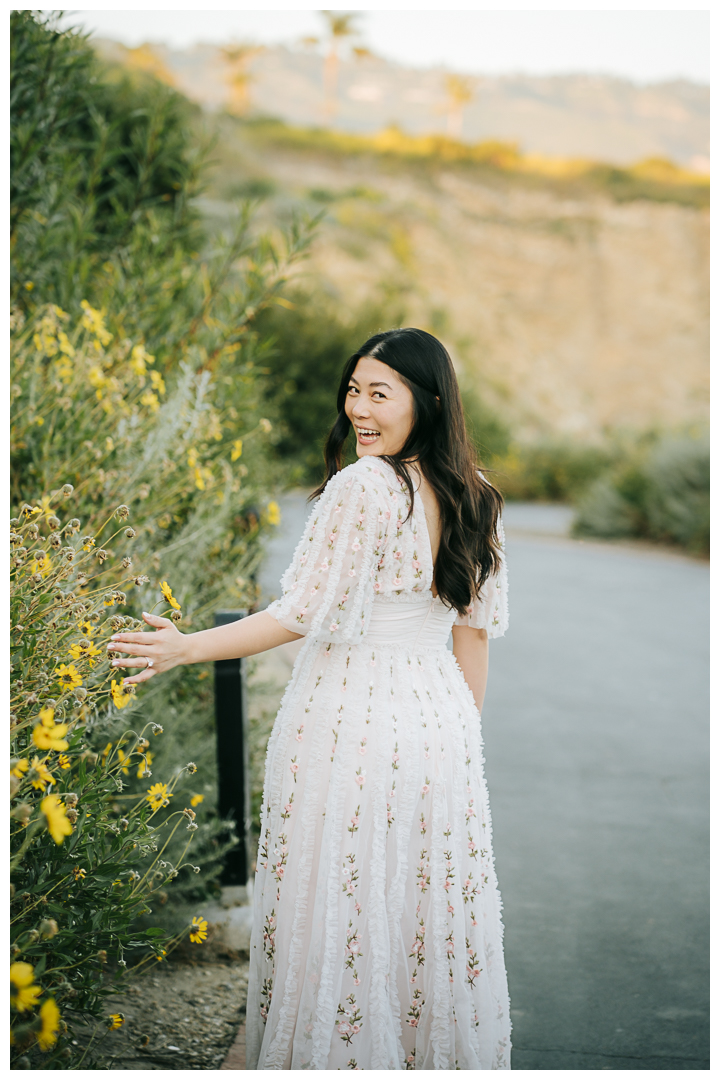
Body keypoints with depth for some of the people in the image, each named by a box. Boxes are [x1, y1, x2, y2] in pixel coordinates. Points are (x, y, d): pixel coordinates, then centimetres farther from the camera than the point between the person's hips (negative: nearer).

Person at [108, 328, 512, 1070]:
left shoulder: (362, 487, -16)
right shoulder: (474, 499, 6)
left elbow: (305, 613, -17)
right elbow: (476, 631, 10)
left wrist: (188, 648, -11)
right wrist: (460, 739, 18)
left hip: (348, 726, -7)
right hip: (439, 722, 7)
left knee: (339, 912, 6)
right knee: (434, 908, 15)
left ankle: (341, 1053, 16)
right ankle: (445, 1052, 26)